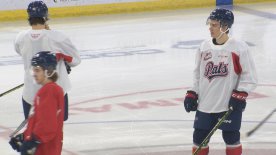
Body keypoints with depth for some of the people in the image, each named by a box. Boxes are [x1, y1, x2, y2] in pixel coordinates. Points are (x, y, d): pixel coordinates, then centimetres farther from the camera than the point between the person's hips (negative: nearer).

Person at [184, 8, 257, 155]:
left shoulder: (239, 48, -11)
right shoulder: (204, 47, 3)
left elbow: (249, 75, -6)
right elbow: (197, 74, 14)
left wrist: (240, 95, -13)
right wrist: (192, 94, 8)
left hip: (230, 104, -4)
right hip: (205, 104, 4)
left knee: (231, 137, 2)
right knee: (199, 137, 7)